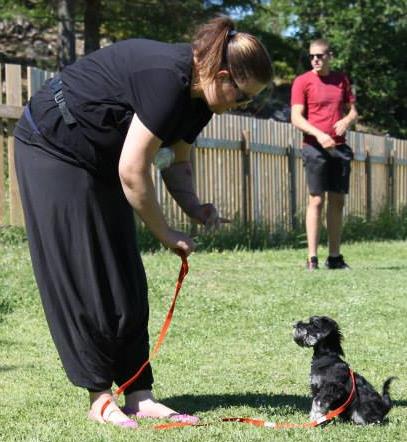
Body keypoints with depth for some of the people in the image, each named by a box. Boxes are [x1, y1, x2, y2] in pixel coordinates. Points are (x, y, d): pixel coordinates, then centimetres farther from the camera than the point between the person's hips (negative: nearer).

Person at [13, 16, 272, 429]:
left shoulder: (198, 95, -1)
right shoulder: (168, 78, -29)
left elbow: (177, 162, 12)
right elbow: (133, 171, -27)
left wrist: (194, 207, -7)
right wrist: (166, 234, -16)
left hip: (96, 160, 9)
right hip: (52, 146, -9)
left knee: (125, 282, 4)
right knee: (80, 276, -6)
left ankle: (139, 394, 5)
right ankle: (99, 398, 0)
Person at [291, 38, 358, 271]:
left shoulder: (341, 79, 13)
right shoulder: (302, 82, -1)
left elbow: (353, 110, 18)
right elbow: (296, 118, -8)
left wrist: (346, 120, -5)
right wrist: (318, 134, -22)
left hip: (339, 147, 5)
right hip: (315, 147, -5)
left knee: (337, 201, 6)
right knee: (316, 200, -9)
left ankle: (335, 256, 12)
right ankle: (312, 258, -8)